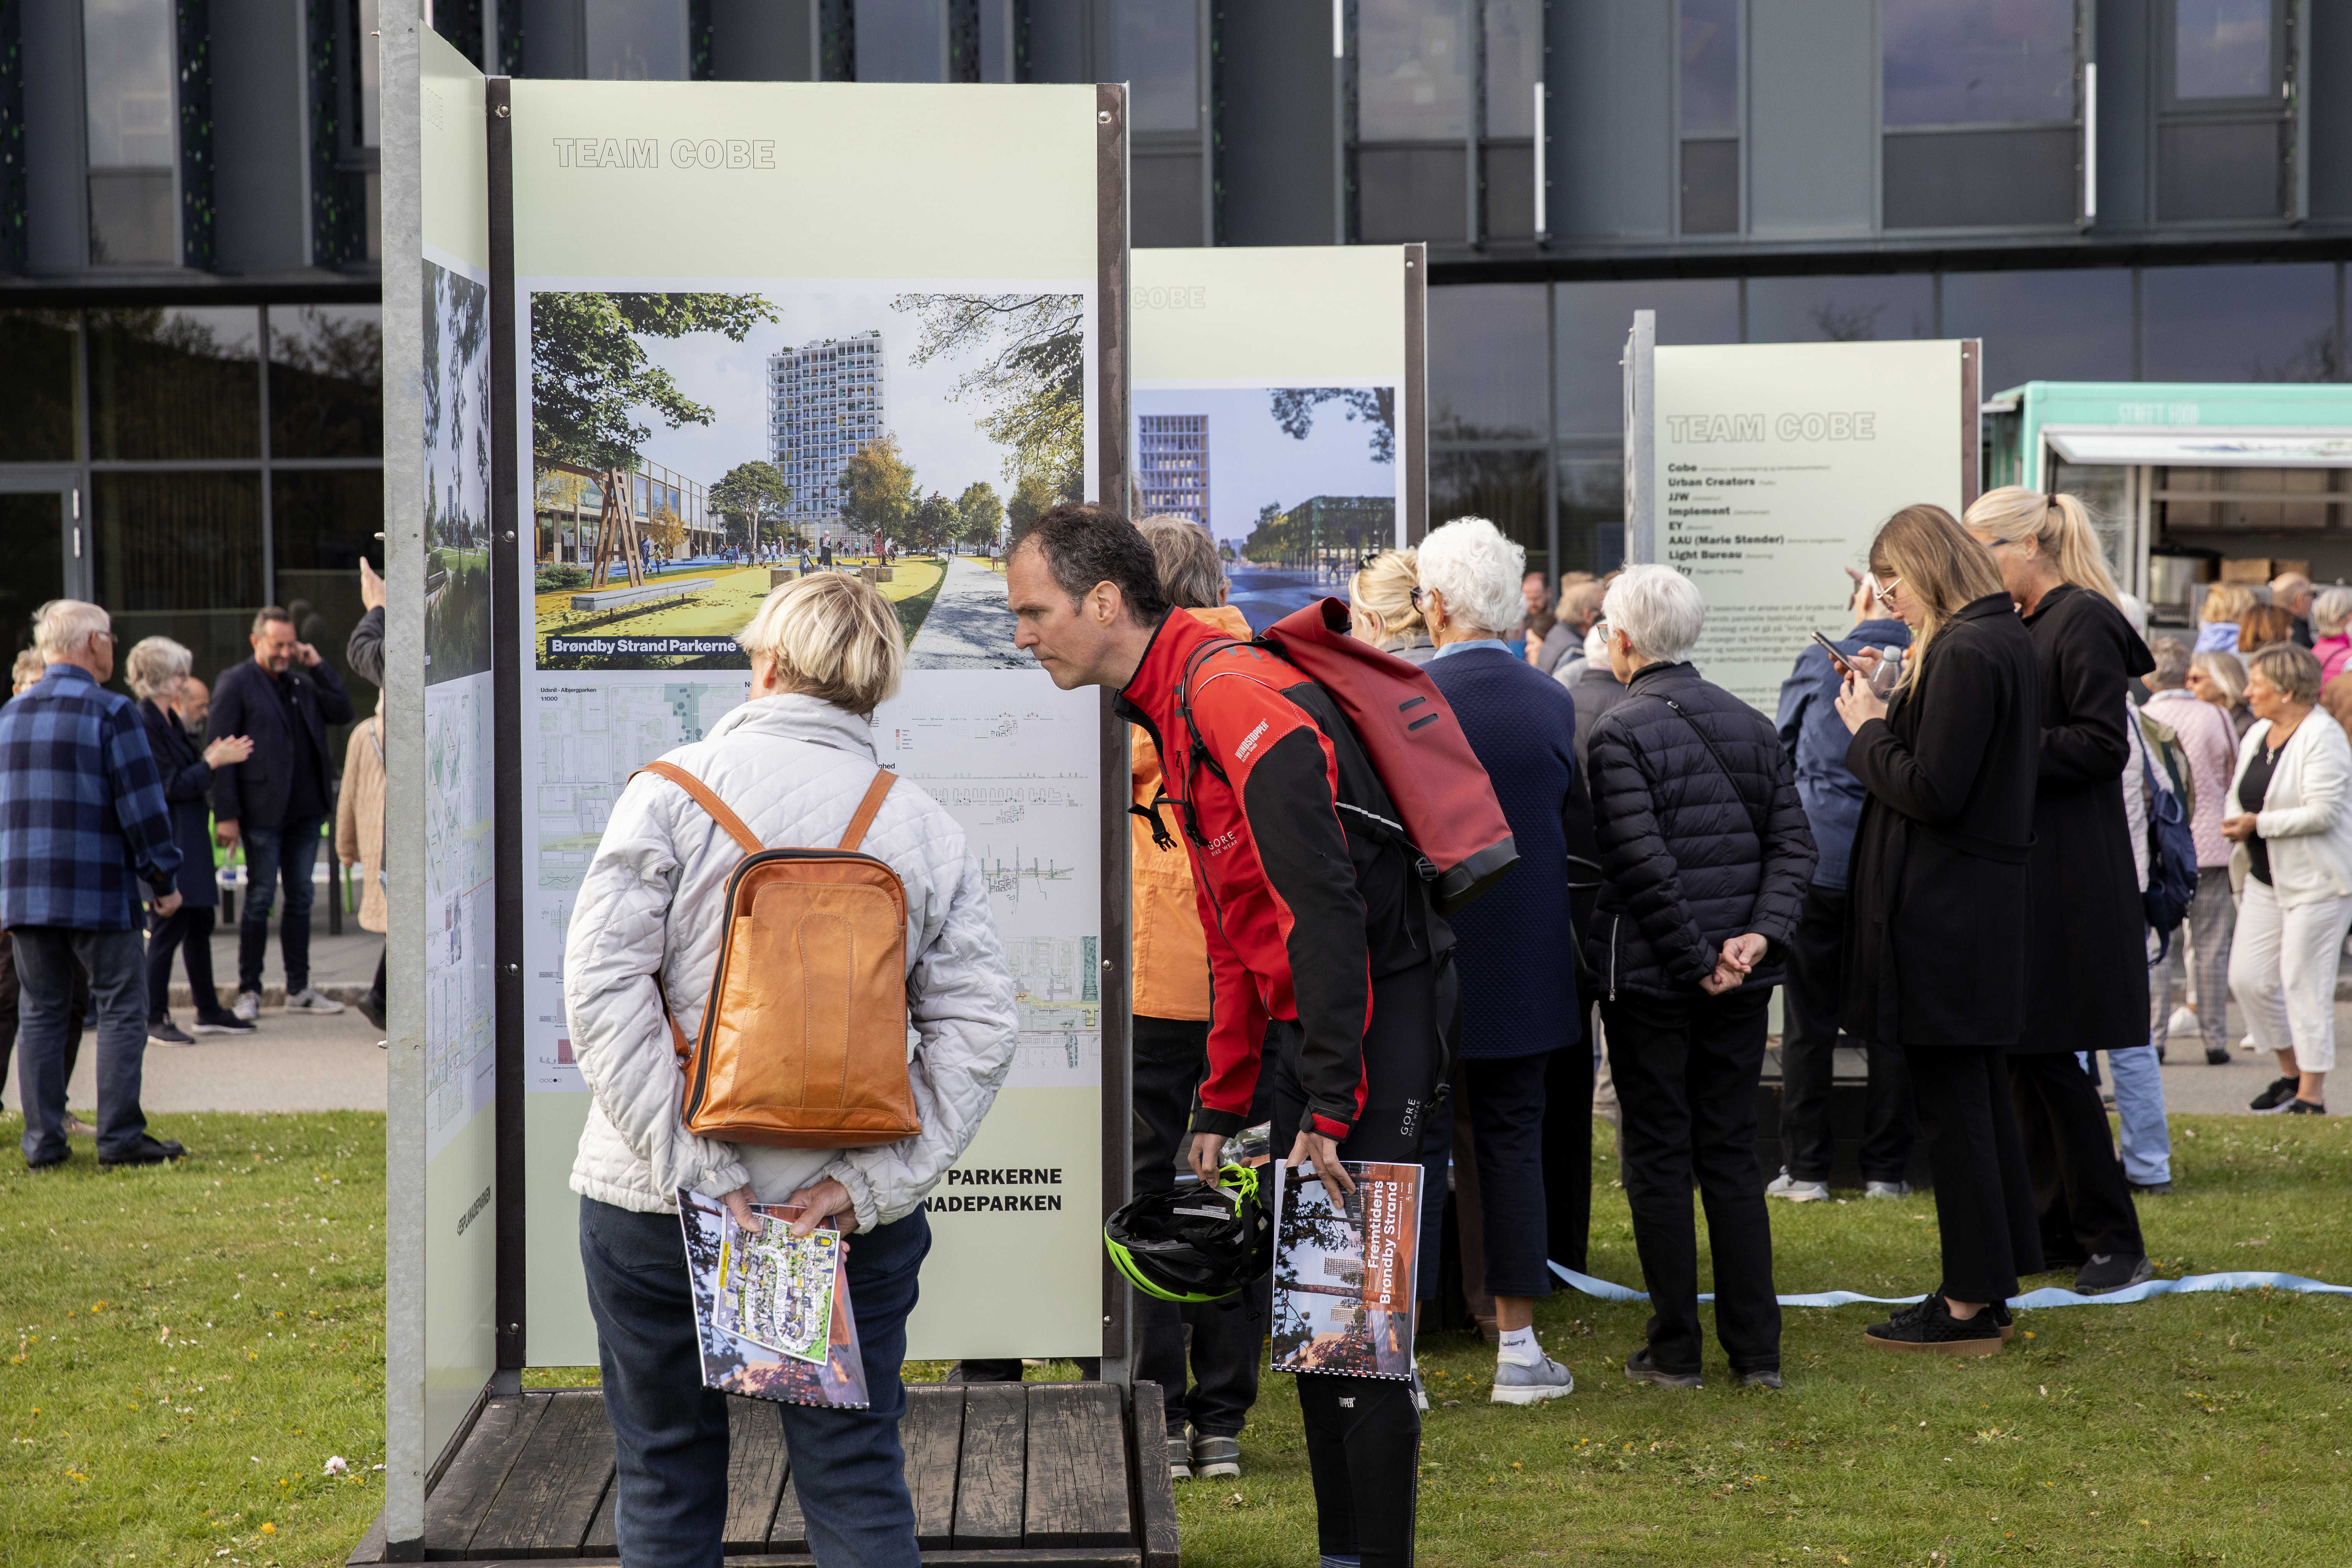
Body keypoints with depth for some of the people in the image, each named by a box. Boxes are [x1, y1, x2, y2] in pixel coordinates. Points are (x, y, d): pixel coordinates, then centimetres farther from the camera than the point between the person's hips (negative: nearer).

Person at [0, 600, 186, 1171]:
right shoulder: (110, 712, -8)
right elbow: (141, 804, -10)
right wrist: (163, 880, -1)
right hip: (99, 892, -6)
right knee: (121, 1012, 1)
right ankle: (120, 1138, -2)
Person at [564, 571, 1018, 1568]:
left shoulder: (675, 790, -4)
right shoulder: (927, 830, 3)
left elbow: (602, 984, -14)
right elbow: (978, 1028, -6)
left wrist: (694, 1169, -15)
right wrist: (868, 1185, -9)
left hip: (655, 1211, -2)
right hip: (853, 1219, 2)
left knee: (666, 1477, 12)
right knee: (858, 1482, 9)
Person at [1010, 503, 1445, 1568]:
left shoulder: (1241, 702, -18)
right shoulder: (1171, 711, 14)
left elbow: (1323, 911, -23)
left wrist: (1329, 1107, -22)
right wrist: (1223, 1108, 18)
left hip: (1377, 1014, -10)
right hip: (1308, 1016, 10)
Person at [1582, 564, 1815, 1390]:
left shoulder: (1620, 734, -12)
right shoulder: (1752, 725, 8)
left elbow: (1643, 866, -18)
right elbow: (1794, 842, 2)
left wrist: (1697, 963, -12)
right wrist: (1759, 934, -7)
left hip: (1650, 977, -5)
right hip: (1741, 981, 5)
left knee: (1659, 1159, 4)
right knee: (1732, 1152, 12)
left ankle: (1675, 1351, 8)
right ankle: (1756, 1350, 13)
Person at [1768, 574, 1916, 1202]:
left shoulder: (1818, 663, -4)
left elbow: (1778, 748, 10)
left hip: (1818, 860, -1)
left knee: (1808, 1024, 5)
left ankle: (1805, 1168, 6)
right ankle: (1885, 1169, 11)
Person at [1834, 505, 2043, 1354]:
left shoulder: (1964, 654, -19)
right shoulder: (2006, 640, 13)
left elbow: (1932, 791, -22)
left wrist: (1867, 730, -8)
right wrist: (1889, 707, 8)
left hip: (1941, 915, -10)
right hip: (1981, 904, 10)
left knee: (1950, 1102, -4)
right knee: (1978, 1091, 16)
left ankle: (1969, 1309, 2)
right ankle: (1991, 1281, 25)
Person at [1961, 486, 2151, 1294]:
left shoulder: (2083, 621, -12)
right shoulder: (2023, 628, 16)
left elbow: (2103, 743, -17)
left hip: (2067, 880, -9)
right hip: (2022, 868, 9)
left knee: (2046, 1053, -7)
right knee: (2024, 1053, 10)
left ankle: (2113, 1240, 2)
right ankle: (2057, 1228, 18)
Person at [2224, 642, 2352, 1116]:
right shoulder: (2257, 734, 11)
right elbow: (2240, 794, 21)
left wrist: (2258, 825, -19)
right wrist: (2236, 821, -2)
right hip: (2266, 878, 8)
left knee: (2304, 984, -5)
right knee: (2248, 978, 4)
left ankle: (2311, 1092, 5)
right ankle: (2291, 1072, 20)